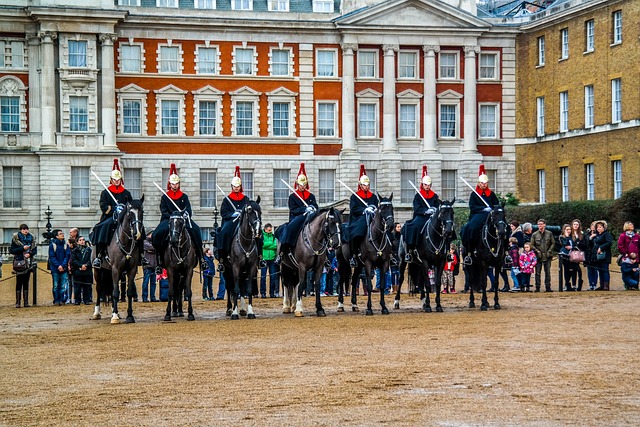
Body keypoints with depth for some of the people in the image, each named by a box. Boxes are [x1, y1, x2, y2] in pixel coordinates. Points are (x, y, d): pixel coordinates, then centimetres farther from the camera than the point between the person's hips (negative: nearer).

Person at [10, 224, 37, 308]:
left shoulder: (31, 238, 10)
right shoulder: (15, 239, -1)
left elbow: (35, 250, 12)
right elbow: (11, 250, -6)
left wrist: (30, 253, -9)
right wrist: (23, 248, -15)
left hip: (28, 263, 4)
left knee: (26, 282, 7)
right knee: (19, 283, -5)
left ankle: (26, 301, 9)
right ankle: (17, 302, -4)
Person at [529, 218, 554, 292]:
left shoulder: (549, 233, 5)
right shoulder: (534, 235, 4)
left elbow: (553, 243, 8)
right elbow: (532, 245, 4)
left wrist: (549, 251, -5)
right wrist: (537, 251, -8)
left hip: (547, 256, 0)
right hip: (538, 256, 0)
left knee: (548, 272, 2)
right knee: (537, 272, 0)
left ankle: (548, 287, 6)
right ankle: (537, 287, 4)